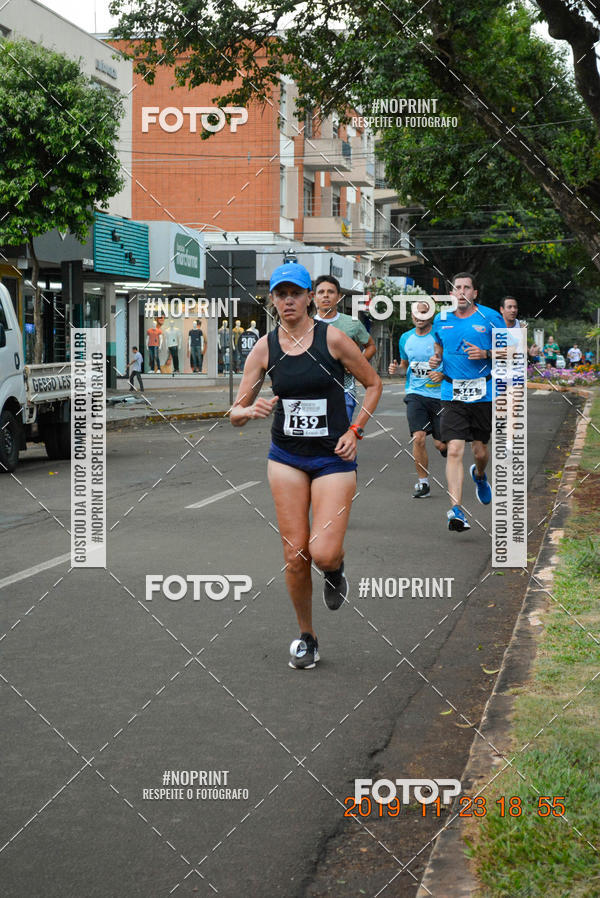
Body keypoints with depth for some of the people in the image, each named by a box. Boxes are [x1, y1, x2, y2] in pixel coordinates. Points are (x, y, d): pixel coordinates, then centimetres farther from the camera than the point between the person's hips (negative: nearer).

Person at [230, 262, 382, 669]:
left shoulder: (332, 338, -9)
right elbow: (236, 413, 2)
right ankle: (306, 638, 19)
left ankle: (337, 567, 23)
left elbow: (374, 383, 5)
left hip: (334, 457, -2)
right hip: (287, 457, 3)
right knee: (295, 554, -1)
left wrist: (355, 431, -4)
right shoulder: (265, 348, -1)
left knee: (323, 553, -15)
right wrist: (252, 410, -21)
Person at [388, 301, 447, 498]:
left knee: (441, 444, 1)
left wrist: (443, 375, -19)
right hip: (415, 394, 2)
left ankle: (447, 447, 40)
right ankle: (423, 482, 0)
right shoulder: (406, 338, 8)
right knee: (418, 438, -14)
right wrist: (396, 369, 1)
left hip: (439, 395, -2)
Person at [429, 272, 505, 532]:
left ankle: (479, 475, 47)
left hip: (483, 393, -1)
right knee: (454, 450, -13)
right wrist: (436, 358, 4)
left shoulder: (491, 317, -1)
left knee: (480, 451, 9)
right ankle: (456, 510, -17)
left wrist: (486, 354, -14)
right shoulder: (441, 320, 8)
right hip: (452, 393, 1)